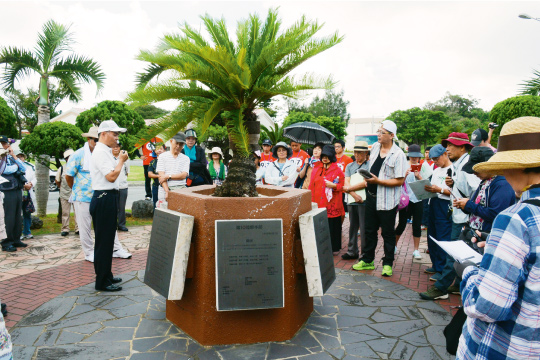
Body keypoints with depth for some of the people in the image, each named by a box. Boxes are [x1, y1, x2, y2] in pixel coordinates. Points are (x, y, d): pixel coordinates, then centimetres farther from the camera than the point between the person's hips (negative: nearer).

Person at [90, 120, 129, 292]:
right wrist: (121, 160, -12)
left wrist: (120, 160, 11)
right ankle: (102, 282, 7)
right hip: (104, 199, -11)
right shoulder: (100, 152, -15)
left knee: (108, 240, 17)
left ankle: (107, 276, 29)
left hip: (108, 198, 11)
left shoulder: (105, 151, 17)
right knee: (103, 241, -3)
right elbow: (111, 176, -22)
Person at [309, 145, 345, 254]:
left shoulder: (337, 170, 3)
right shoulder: (316, 168, 13)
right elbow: (311, 185, 12)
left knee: (333, 226, 1)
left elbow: (342, 186, 4)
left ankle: (334, 248, 15)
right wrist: (311, 200, 5)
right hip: (318, 203, 3)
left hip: (332, 205, -3)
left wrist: (333, 185, -14)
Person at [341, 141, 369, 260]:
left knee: (364, 229, -2)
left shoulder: (369, 166, -1)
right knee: (352, 227, 12)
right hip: (352, 201, 5)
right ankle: (352, 252, 22)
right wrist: (354, 195, -11)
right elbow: (346, 184, 5)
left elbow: (366, 183, -10)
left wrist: (349, 188, -4)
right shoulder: (349, 166, 14)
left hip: (364, 201, -5)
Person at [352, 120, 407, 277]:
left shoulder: (398, 155, -15)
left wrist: (378, 181, -23)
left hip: (387, 200, -6)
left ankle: (387, 264, 22)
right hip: (371, 196, 6)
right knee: (370, 230, 16)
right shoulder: (375, 147, 5)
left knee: (388, 233, 7)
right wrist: (367, 176, 9)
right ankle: (367, 260, 29)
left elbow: (399, 181, -19)